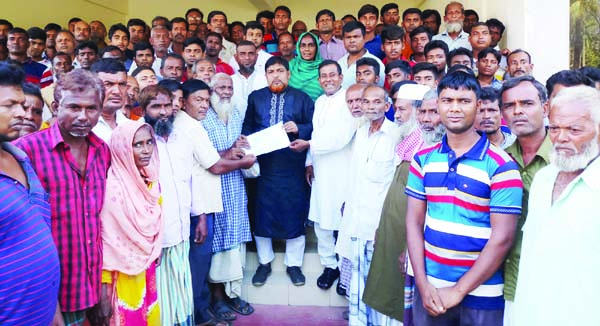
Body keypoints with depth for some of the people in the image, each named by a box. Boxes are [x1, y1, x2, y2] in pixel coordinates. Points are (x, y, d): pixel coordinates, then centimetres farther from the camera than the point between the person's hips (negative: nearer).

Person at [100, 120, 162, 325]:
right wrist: (105, 282, -17)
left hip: (146, 268, 6)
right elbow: (105, 237, -19)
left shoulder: (151, 180, 0)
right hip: (122, 272, -6)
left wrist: (155, 253, 13)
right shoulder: (112, 187, -21)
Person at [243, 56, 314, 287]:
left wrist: (298, 129, -16)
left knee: (294, 213, 3)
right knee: (262, 213, 6)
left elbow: (314, 127, 2)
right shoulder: (255, 97, 12)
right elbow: (247, 127, 10)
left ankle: (294, 264, 21)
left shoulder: (302, 98, 7)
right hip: (263, 165, 1)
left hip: (293, 166, -1)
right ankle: (264, 262, 25)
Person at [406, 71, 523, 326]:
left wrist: (458, 290, -13)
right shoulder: (423, 159, 1)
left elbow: (502, 237, -14)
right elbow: (414, 222, 1)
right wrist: (423, 284, -6)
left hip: (481, 292, -3)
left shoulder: (501, 166, -11)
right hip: (430, 287, 3)